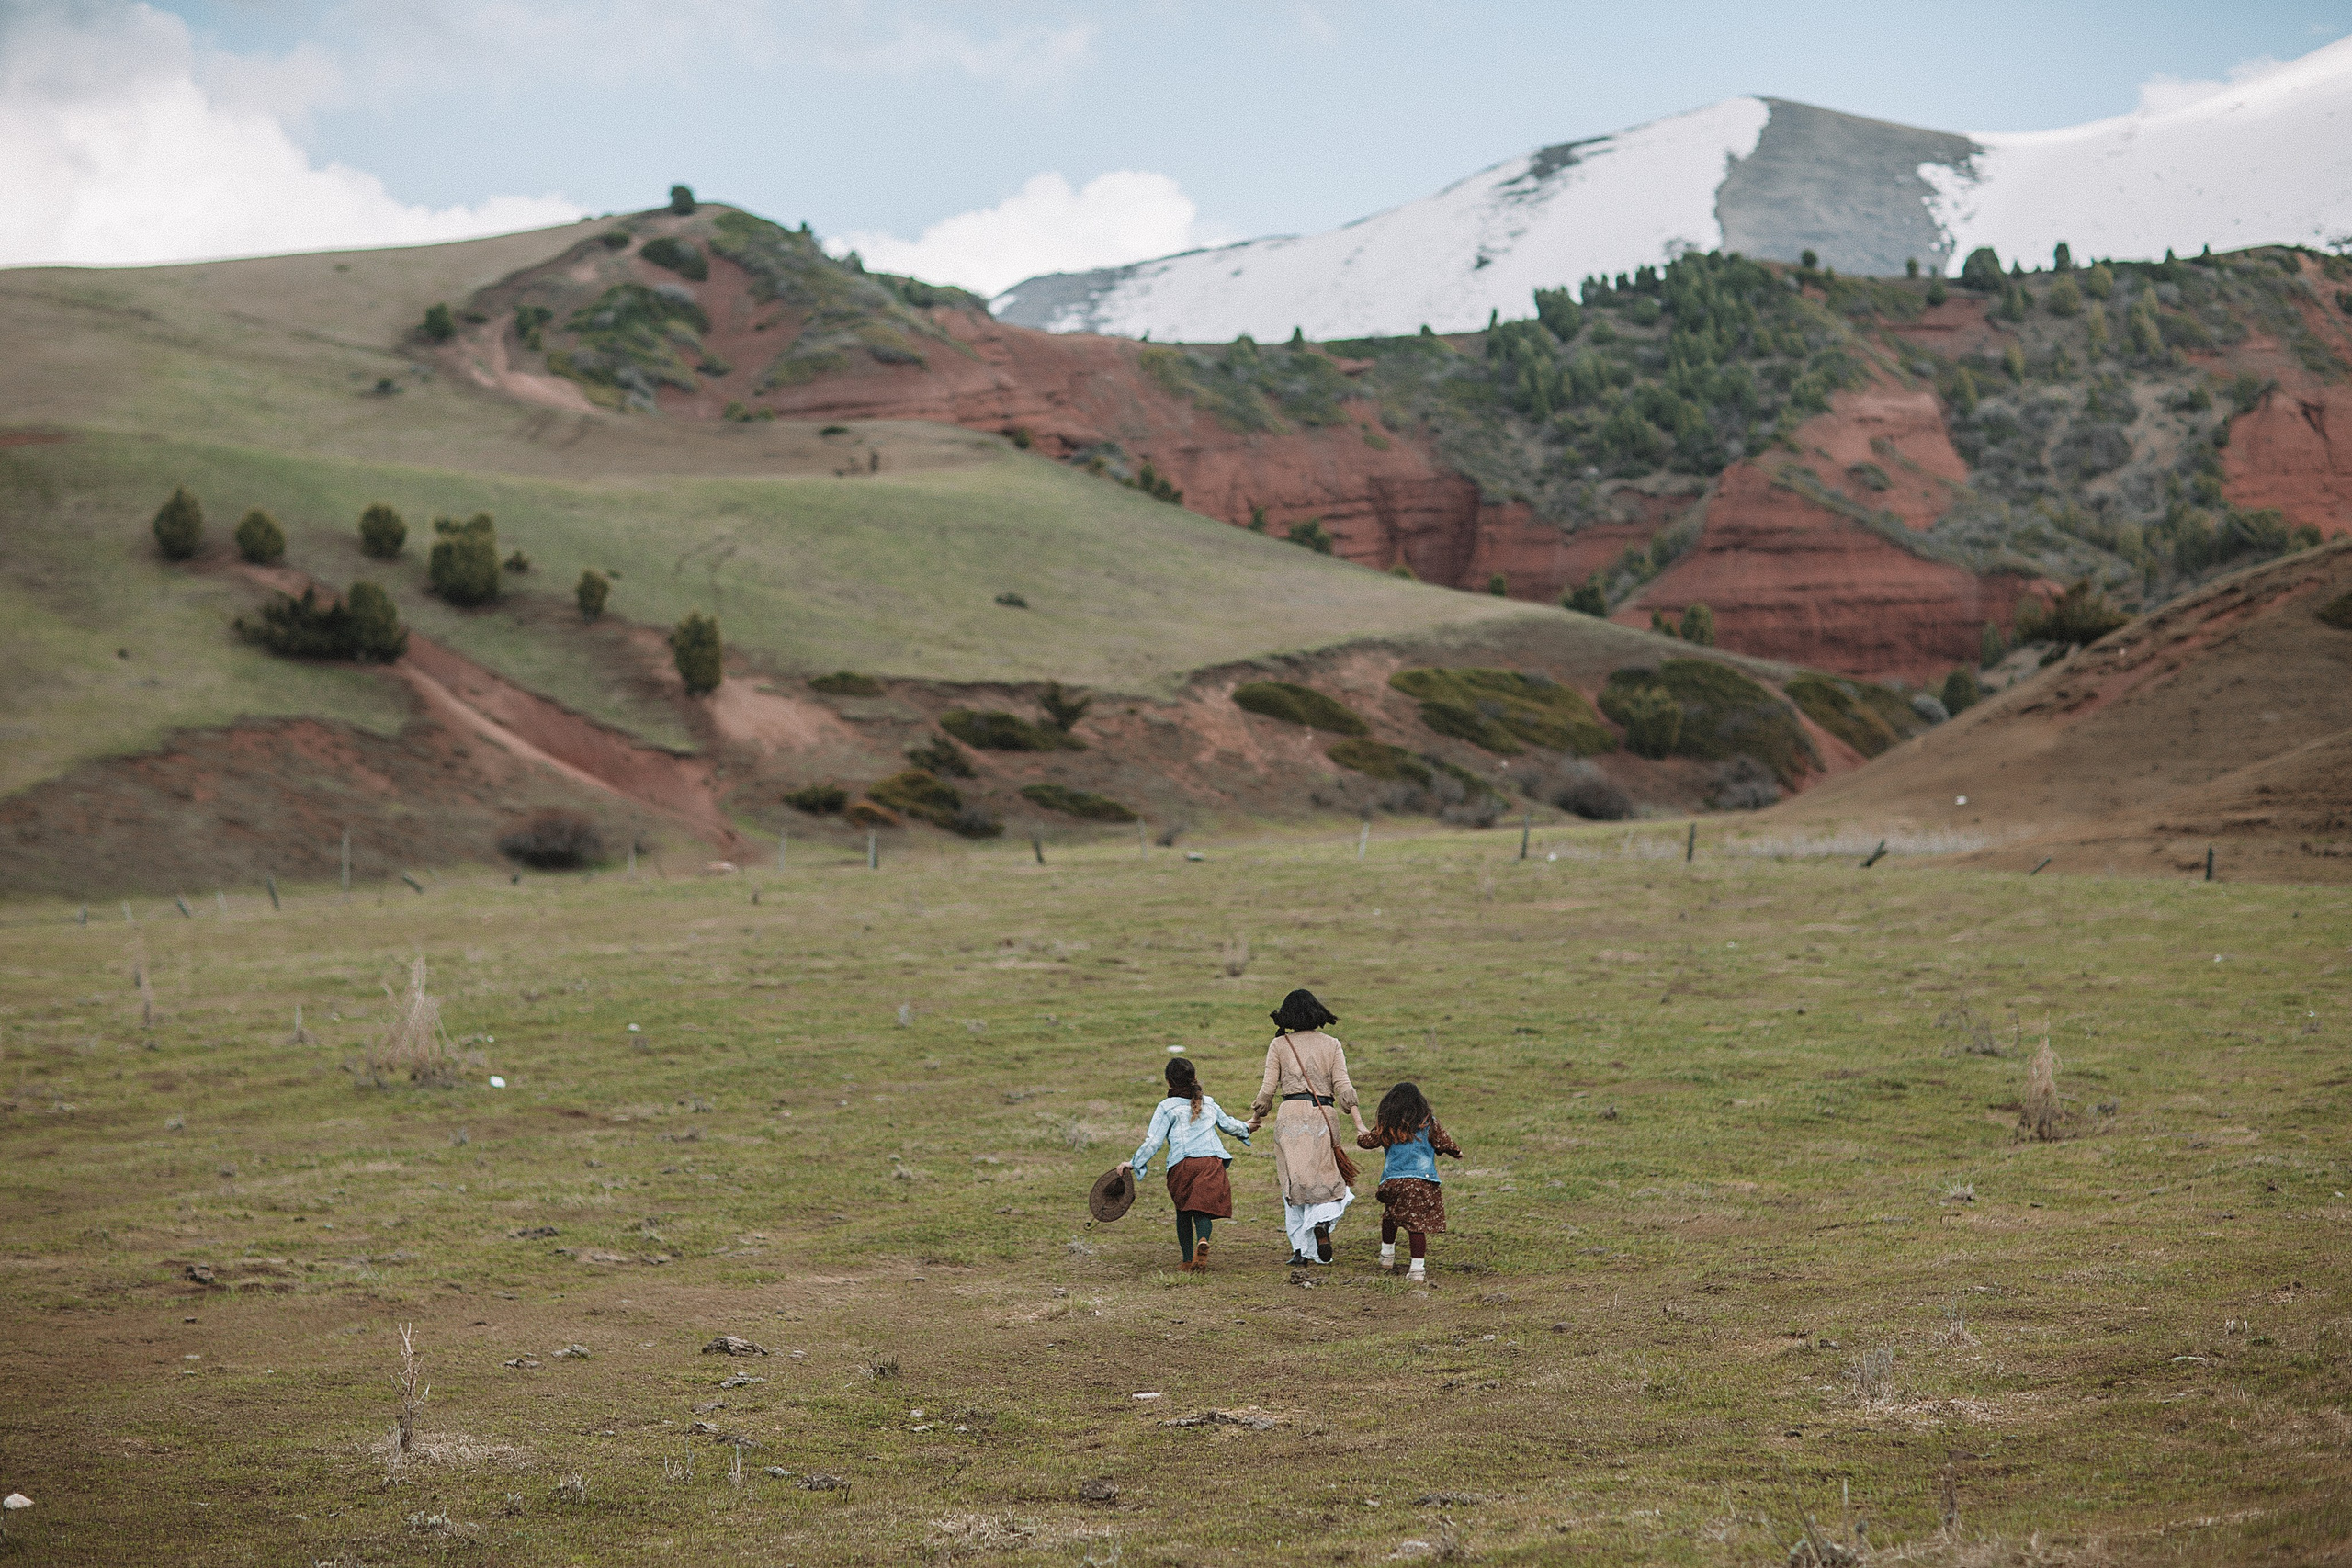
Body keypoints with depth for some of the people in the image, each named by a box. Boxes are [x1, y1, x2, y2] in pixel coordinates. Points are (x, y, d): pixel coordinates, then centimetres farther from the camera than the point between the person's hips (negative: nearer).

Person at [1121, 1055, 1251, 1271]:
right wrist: (1245, 1128, 58)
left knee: (1183, 1212, 13)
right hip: (1212, 1161, 2)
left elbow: (1153, 1140, 3)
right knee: (1202, 1208, -1)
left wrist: (1134, 1163, 10)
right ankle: (1203, 1240, -33)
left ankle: (1188, 1261, 11)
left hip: (1182, 1164, -2)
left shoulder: (1167, 1108, 8)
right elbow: (1229, 1124, 37)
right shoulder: (1209, 1104, 21)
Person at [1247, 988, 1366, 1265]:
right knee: (1325, 1177, 12)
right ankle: (1322, 1221, -19)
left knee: (1294, 1183, 6)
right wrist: (1359, 1124, 0)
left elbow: (1268, 1089, 3)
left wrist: (1256, 1118, 17)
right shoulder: (1332, 1045, 7)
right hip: (1324, 1116, 1)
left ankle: (1301, 1249, 1)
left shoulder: (1279, 1045, 5)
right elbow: (1343, 1087, 0)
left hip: (1291, 1115, -1)